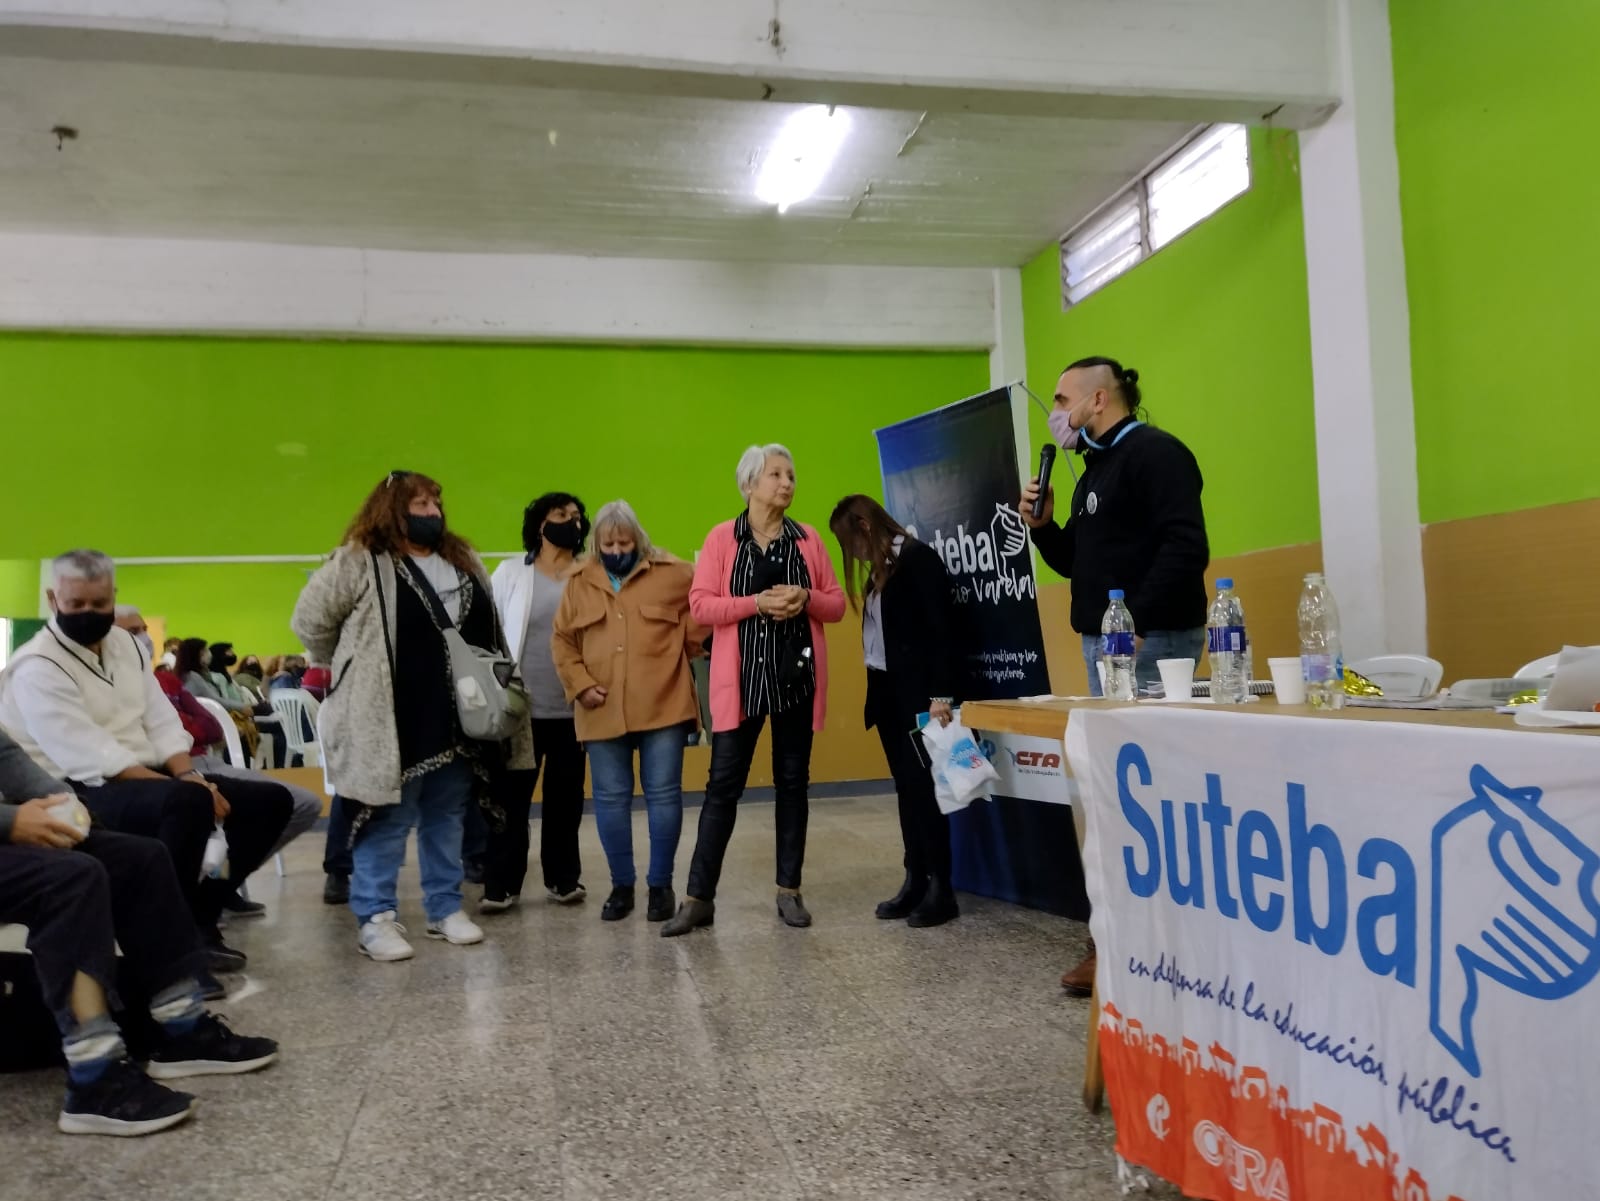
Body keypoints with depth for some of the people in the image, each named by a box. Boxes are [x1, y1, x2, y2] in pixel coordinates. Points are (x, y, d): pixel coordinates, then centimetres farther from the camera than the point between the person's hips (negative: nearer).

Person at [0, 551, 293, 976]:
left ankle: (198, 918, -1)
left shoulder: (125, 642, 13)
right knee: (188, 802, -38)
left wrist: (188, 774, -12)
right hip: (85, 793, -8)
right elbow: (92, 758, -21)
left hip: (147, 780, 8)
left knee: (271, 800, -4)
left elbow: (162, 722, 8)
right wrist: (182, 785, -27)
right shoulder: (37, 668, -11)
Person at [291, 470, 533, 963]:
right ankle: (376, 919, 11)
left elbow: (487, 633, 20)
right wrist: (353, 671, 4)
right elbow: (310, 621, -3)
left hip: (456, 720, 6)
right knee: (388, 822, 1)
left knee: (447, 819, 14)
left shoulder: (462, 560, 13)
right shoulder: (359, 562, -8)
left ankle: (446, 909, 25)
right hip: (393, 723, -6)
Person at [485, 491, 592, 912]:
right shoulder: (511, 572, 4)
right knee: (511, 797, 2)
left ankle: (563, 878, 20)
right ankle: (501, 885, 10)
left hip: (573, 709, 1)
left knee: (566, 797, 9)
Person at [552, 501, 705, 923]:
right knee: (611, 798, 8)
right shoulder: (579, 582, 9)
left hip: (662, 706, -2)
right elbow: (562, 641, 11)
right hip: (603, 711, 3)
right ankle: (622, 885, 22)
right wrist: (580, 684, -2)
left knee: (663, 794, 3)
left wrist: (689, 650, 2)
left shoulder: (672, 574, 0)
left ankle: (661, 885, 16)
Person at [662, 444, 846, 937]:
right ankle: (699, 898, 5)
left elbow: (837, 604, 9)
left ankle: (789, 891, 19)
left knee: (792, 782, 9)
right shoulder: (722, 538, 1)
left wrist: (805, 598, -12)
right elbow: (700, 606, -6)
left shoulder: (808, 539, 8)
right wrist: (758, 603, -18)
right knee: (723, 784, -1)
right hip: (741, 676, -2)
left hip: (797, 675, 3)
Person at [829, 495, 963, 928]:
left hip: (917, 690, -8)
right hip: (887, 689, 8)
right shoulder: (880, 569, 14)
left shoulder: (919, 558, -10)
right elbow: (880, 630, 11)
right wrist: (873, 686, 3)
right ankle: (915, 880, 14)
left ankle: (941, 886, 4)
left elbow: (942, 628, -15)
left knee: (923, 784, -4)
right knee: (907, 787, 9)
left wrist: (942, 693, -20)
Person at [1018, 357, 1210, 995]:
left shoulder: (1153, 453, -9)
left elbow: (1185, 546, -20)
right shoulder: (1095, 472, 21)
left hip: (1149, 642, -10)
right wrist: (1042, 526, 8)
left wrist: (1138, 621, -24)